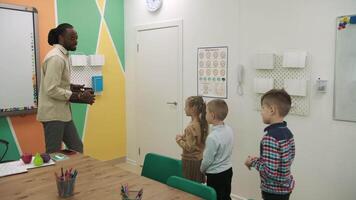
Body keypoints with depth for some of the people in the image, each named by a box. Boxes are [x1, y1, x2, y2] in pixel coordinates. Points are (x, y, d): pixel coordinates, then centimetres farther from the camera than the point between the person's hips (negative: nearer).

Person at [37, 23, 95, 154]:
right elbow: (52, 90, -24)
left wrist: (72, 87, 6)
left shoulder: (62, 55, 13)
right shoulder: (56, 57, -18)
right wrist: (80, 96, -20)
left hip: (62, 113, 10)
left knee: (77, 148, 14)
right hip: (53, 114, -10)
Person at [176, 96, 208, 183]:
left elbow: (189, 147, -22)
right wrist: (183, 137, 9)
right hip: (200, 159, 8)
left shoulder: (191, 127, -23)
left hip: (191, 162, -8)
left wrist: (179, 139, -8)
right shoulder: (202, 123, 2)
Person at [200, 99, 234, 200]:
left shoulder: (212, 137, -27)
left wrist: (201, 170, 2)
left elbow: (207, 160, -18)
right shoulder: (229, 130, -4)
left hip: (215, 175, -7)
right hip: (228, 170, 7)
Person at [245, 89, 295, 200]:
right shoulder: (287, 132, 2)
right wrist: (259, 160, 9)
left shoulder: (270, 137, -27)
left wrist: (253, 162, -13)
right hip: (285, 187, 9)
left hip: (274, 191, -8)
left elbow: (270, 171, -30)